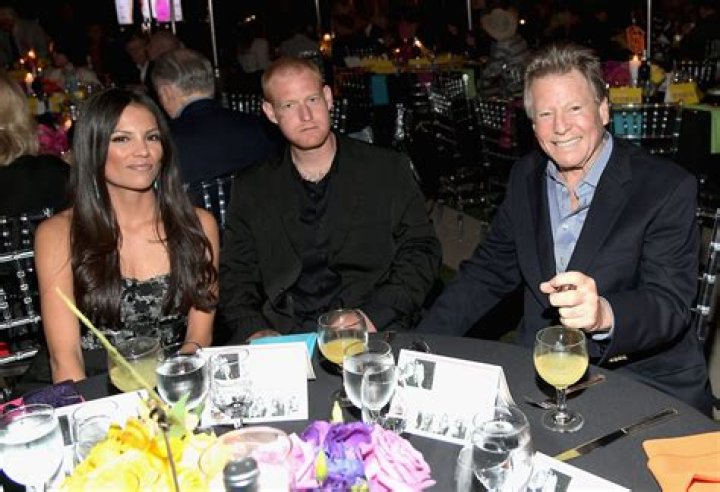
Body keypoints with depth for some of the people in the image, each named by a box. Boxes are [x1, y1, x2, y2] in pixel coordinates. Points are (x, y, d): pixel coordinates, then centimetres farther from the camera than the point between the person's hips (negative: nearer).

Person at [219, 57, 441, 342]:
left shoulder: (389, 170, 8)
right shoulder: (251, 189, 14)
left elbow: (421, 252, 6)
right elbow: (235, 274, 13)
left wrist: (373, 316, -9)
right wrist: (254, 329, -7)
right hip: (280, 338, 1)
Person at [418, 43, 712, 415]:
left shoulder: (668, 189, -10)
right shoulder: (525, 177, 5)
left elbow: (670, 304, -16)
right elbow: (487, 273, 9)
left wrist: (604, 314, -40)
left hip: (645, 384, -3)